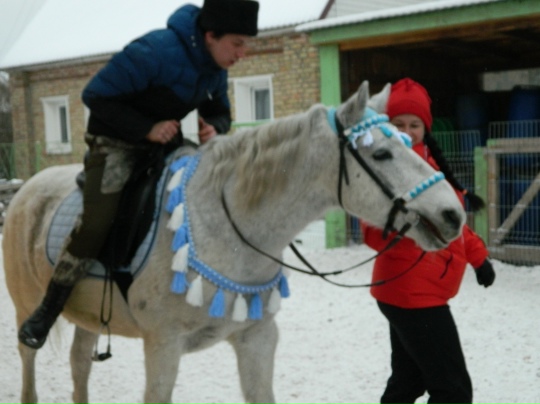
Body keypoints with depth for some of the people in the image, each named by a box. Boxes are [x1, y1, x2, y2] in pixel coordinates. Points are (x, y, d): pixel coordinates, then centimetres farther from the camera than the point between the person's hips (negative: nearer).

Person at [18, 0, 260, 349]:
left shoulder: (215, 67, -4)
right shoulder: (154, 52, -28)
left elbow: (220, 112, 11)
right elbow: (96, 96, -23)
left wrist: (214, 127, -14)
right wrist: (147, 128, -31)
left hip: (166, 139, 8)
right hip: (116, 141, -8)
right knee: (97, 220, -25)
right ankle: (46, 313, -11)